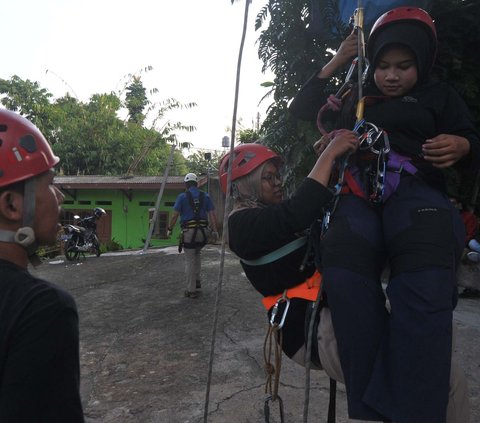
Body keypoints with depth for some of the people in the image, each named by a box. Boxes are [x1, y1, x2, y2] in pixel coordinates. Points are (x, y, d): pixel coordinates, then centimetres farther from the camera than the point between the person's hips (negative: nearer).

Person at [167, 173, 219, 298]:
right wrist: (214, 230, 5)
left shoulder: (182, 197, -1)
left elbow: (175, 215, -4)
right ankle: (197, 281, 25)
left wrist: (170, 229, 8)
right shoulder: (205, 196, 7)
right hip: (203, 231, 4)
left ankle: (191, 290, 7)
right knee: (196, 254, 28)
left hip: (189, 231, -3)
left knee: (190, 260, 3)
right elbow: (212, 214, 1)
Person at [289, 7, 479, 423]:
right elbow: (301, 108, 32)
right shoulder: (358, 100, 31)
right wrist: (335, 63, 25)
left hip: (414, 190, -1)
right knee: (343, 273, -35)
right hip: (359, 194, 2)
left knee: (425, 281, -38)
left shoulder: (439, 96, 24)